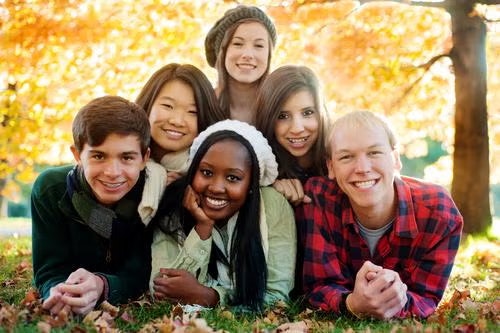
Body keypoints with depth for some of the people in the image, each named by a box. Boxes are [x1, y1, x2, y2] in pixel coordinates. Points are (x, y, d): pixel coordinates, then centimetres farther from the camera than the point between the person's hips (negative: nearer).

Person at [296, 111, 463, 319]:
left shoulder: (438, 212, -20)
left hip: (408, 325, 1)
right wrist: (353, 305, -40)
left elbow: (426, 299, -17)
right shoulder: (317, 199, -21)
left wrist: (396, 305, -39)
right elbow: (319, 287, -19)